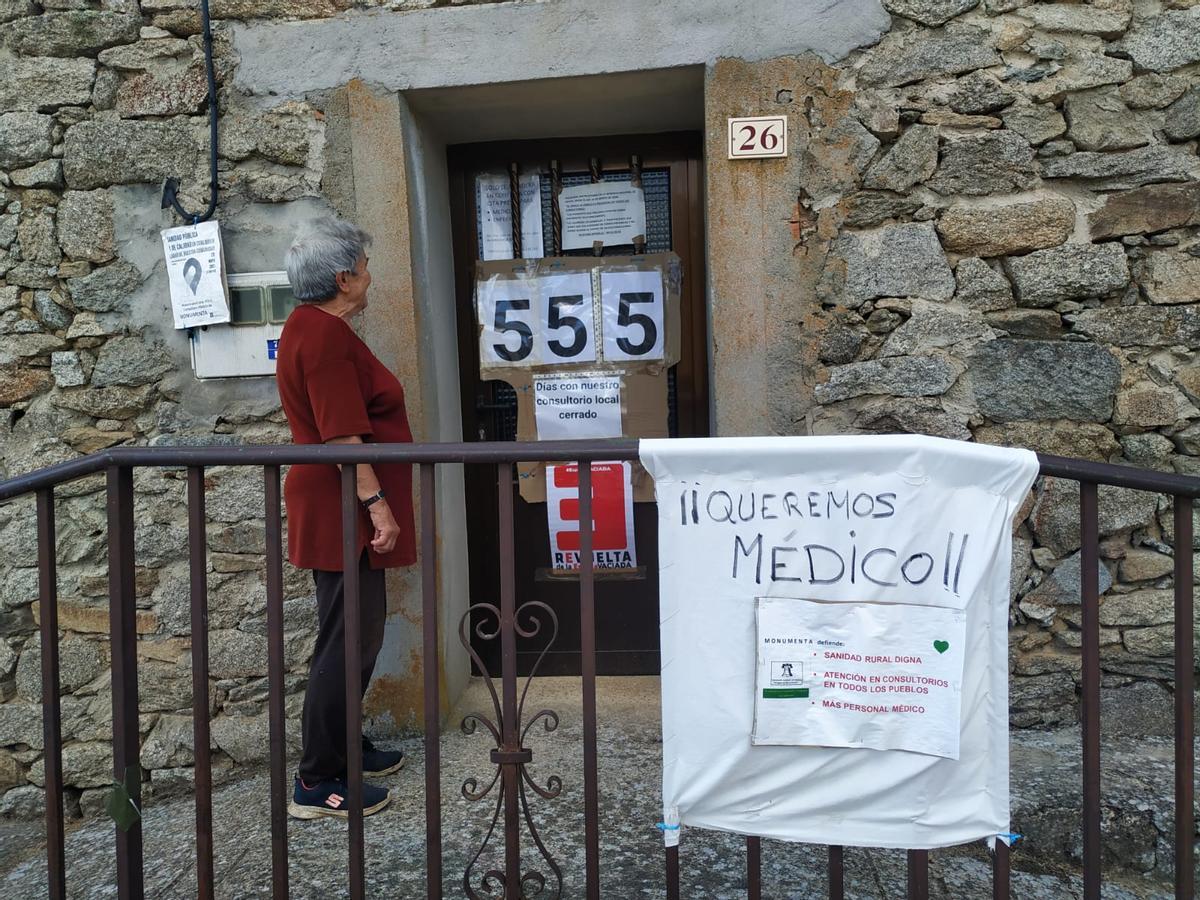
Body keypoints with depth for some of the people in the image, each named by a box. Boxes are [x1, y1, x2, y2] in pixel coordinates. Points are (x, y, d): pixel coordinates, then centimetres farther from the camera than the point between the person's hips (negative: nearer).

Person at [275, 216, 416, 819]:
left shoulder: (310, 326, 17)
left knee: (359, 633, 18)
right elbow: (343, 435, -24)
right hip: (343, 512, -11)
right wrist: (377, 503, -23)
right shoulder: (327, 335, -17)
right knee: (348, 641, -4)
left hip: (337, 511, 11)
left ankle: (343, 747, 31)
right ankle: (318, 782, 6)